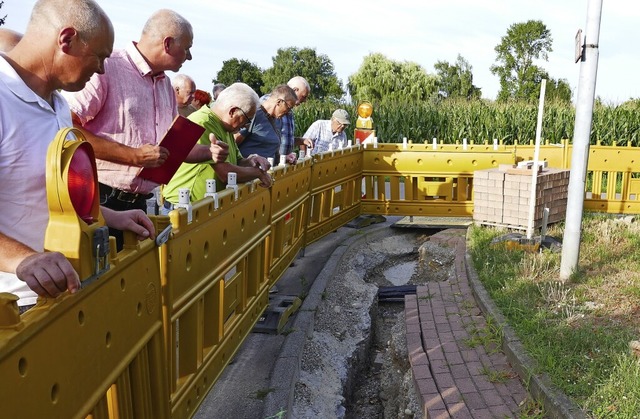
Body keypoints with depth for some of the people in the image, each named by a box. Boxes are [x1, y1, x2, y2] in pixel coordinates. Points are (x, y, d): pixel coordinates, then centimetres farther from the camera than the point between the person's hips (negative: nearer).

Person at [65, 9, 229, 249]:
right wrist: (134, 156, -22)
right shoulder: (108, 69, -13)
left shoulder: (166, 85, 14)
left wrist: (209, 153, 4)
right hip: (101, 202, -8)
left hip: (138, 204, 8)